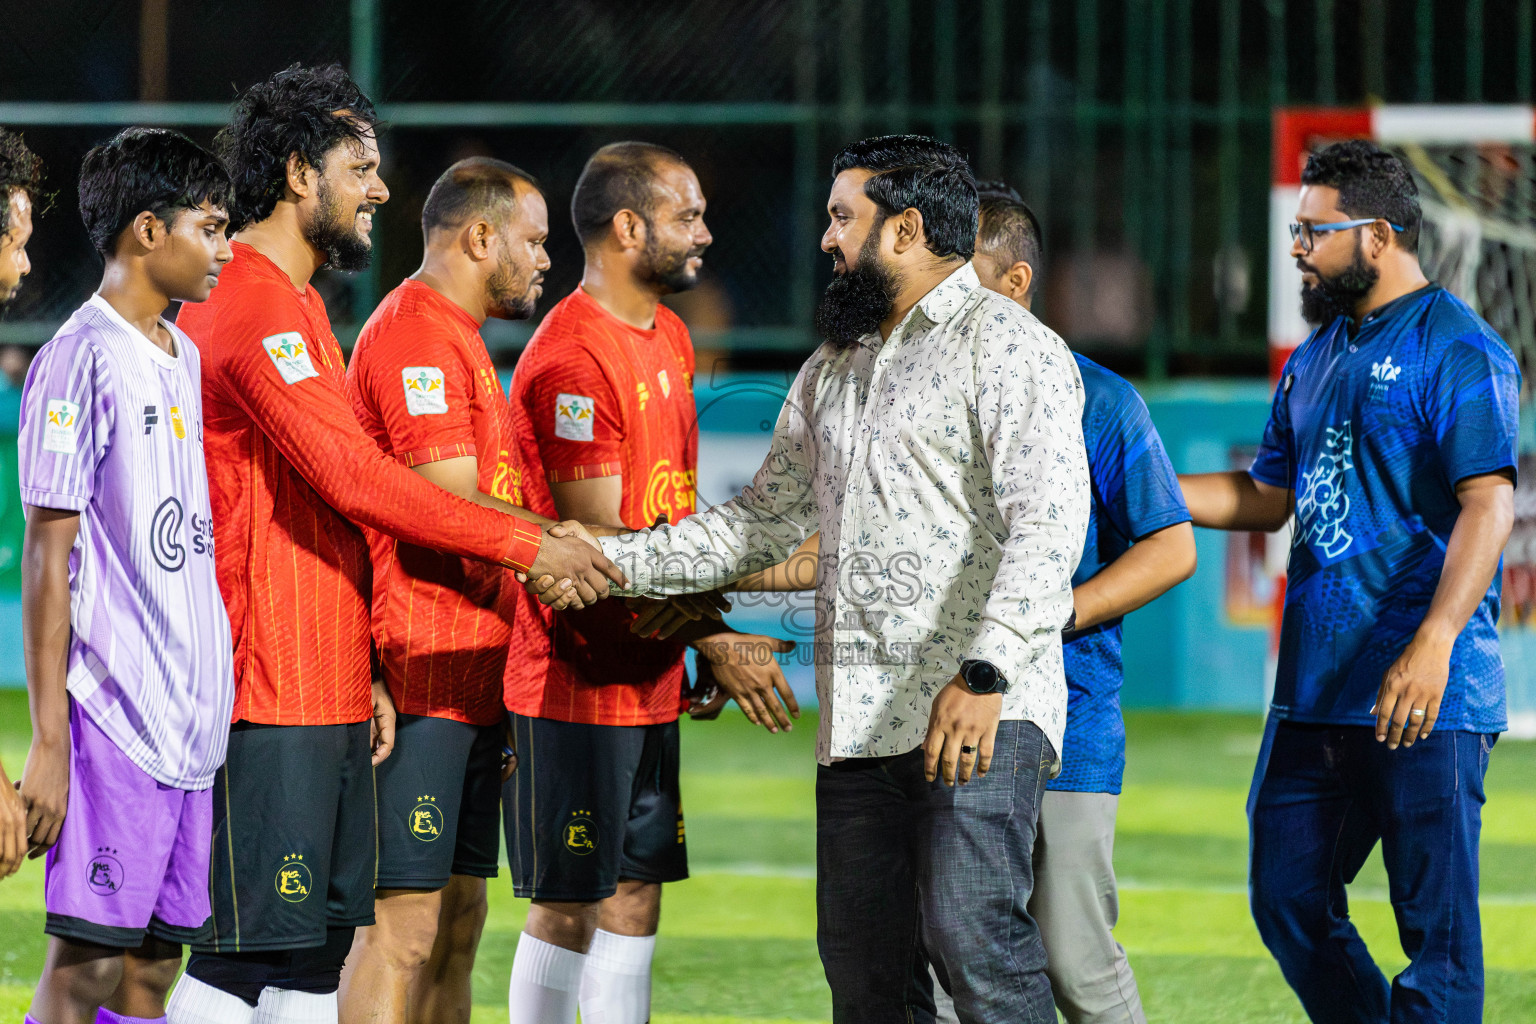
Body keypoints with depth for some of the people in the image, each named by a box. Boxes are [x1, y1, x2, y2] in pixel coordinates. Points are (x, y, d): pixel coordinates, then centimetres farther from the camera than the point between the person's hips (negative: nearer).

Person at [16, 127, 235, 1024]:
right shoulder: (81, 361, -10)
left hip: (192, 713, 8)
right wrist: (50, 742, -15)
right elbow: (47, 556, -12)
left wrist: (213, 704, 17)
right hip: (114, 714, -8)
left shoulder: (184, 358, 15)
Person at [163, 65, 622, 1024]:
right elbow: (357, 478, -20)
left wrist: (363, 672, 18)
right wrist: (531, 546, -15)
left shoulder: (297, 304, 20)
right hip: (265, 693, -10)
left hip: (326, 687, 10)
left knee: (320, 944, 9)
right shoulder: (250, 306, -13)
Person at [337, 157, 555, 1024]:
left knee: (458, 918, 10)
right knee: (404, 922, -11)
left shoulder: (462, 338, 21)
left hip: (472, 682, 10)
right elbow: (452, 510, -19)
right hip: (423, 679, -10)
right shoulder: (416, 335, -12)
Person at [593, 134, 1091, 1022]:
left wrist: (984, 674, -25)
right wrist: (615, 562, 18)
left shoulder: (1008, 348, -4)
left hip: (980, 715, -8)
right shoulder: (834, 371, 23)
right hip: (860, 719, 8)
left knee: (972, 935, -18)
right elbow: (766, 520, 28)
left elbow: (1048, 524, -15)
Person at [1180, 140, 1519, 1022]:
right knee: (1288, 899, 10)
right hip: (1317, 687, 9)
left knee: (1437, 929, -6)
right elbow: (1269, 497, 25)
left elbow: (1488, 504, -19)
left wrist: (1434, 641, -31)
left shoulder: (1458, 350, -9)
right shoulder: (1316, 359, 18)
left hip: (1426, 695, -9)